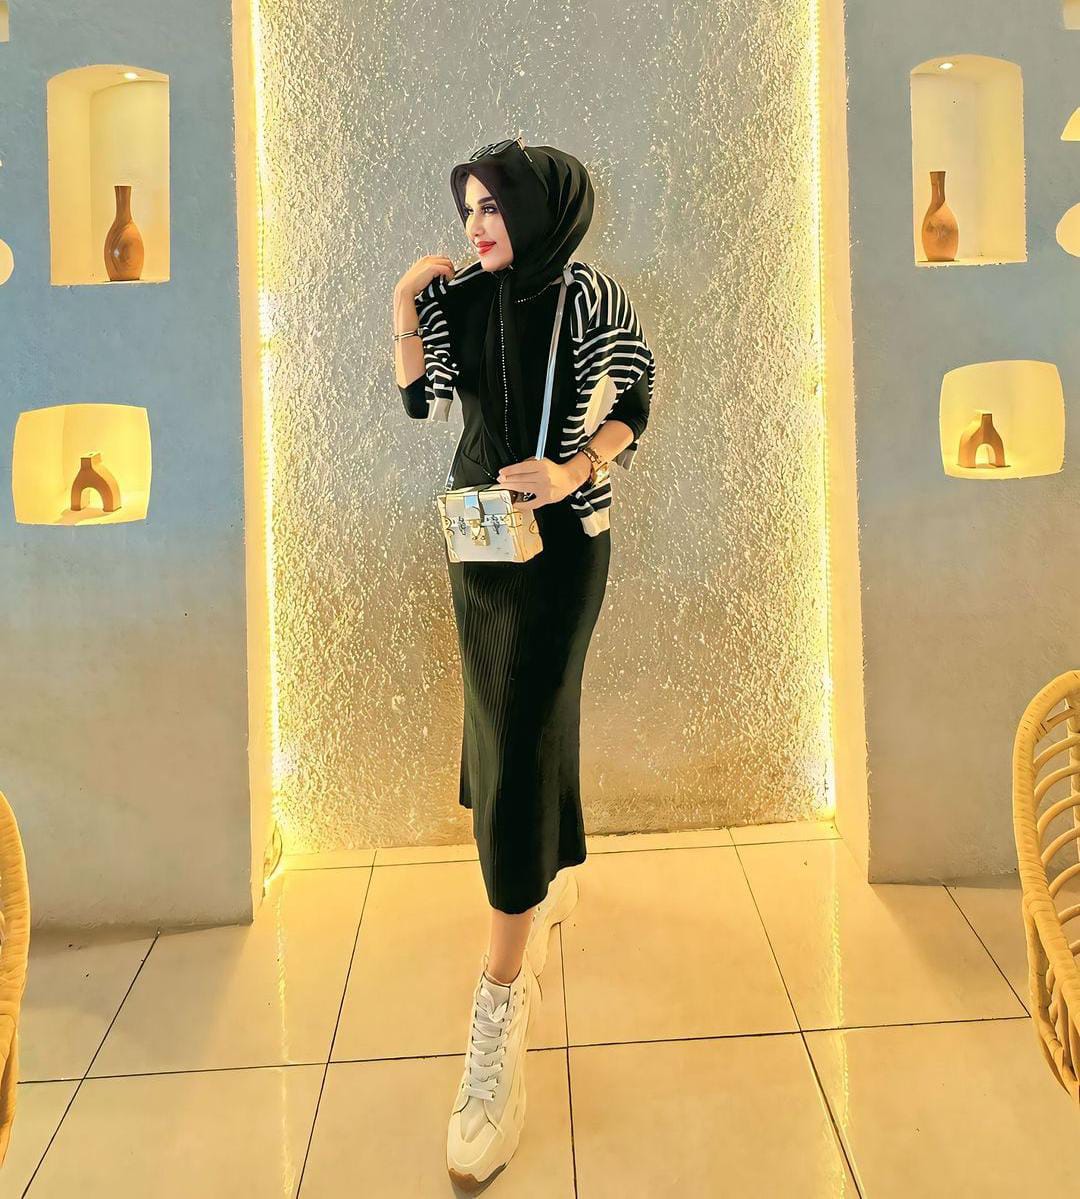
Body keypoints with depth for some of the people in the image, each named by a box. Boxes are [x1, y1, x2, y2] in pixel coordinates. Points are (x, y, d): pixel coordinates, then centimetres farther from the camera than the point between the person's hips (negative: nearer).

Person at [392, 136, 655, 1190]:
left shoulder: (588, 296, -7)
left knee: (524, 738, -11)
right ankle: (555, 876, 42)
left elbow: (632, 407, -5)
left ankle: (502, 1003, -7)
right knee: (502, 717, 16)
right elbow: (419, 400, 7)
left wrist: (572, 473, -22)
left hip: (559, 544, -6)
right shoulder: (460, 300, 6)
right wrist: (405, 301, -2)